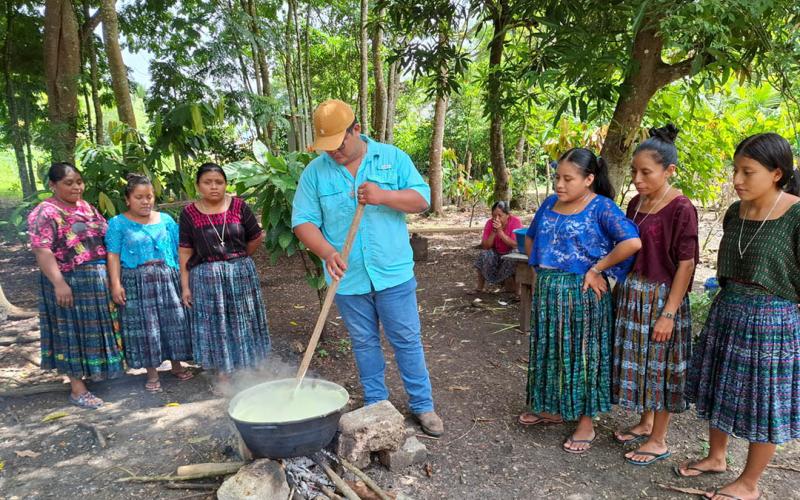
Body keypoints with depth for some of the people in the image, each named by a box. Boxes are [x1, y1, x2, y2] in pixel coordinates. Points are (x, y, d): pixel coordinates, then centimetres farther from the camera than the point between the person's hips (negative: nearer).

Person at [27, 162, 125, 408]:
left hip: (100, 279, 7)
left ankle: (95, 372, 33)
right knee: (74, 331, 1)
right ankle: (77, 389, 9)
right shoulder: (45, 213, -11)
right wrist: (59, 283, -26)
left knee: (96, 329, 16)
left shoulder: (86, 207, 12)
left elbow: (106, 236, 17)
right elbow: (42, 251, -18)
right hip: (70, 282, -7)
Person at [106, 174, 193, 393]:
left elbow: (178, 249, 10)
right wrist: (116, 284, -12)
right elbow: (113, 256, -4)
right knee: (144, 325, 1)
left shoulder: (166, 220, 7)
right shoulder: (118, 224, 0)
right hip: (136, 281, -2)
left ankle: (177, 365, 22)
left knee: (174, 321, 5)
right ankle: (152, 373, 14)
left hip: (167, 277, 2)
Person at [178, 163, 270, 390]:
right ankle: (223, 375, 18)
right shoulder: (189, 213, -2)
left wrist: (239, 260, -7)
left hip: (241, 274, 1)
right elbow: (185, 252, 0)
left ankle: (247, 370, 26)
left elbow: (254, 240, 6)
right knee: (215, 326, 6)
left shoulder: (239, 206, -3)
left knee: (243, 323, 10)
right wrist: (185, 286, -1)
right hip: (205, 278, 0)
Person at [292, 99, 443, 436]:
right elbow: (303, 221, -3)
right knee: (364, 344, 15)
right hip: (347, 278, 2)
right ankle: (375, 405, 31)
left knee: (407, 340, 7)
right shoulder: (314, 172, 0)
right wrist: (327, 253, -21)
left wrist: (383, 196, -23)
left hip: (393, 272, -1)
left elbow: (422, 198, -5)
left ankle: (422, 405, 22)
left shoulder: (392, 158, -1)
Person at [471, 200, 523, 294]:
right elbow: (485, 246, -15)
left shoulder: (515, 222, -20)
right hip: (497, 254, 3)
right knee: (484, 255, -25)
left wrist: (500, 231, -34)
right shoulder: (490, 223, -10)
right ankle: (479, 288, -10)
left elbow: (515, 245, -30)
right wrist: (494, 232, -27)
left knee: (510, 262, -34)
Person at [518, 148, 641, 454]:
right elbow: (530, 239, 20)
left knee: (581, 354, 5)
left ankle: (585, 423, 20)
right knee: (549, 350, 16)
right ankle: (552, 409, 35)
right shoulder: (550, 203, 6)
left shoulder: (601, 207, -13)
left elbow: (632, 242, -25)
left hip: (581, 293, -6)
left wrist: (597, 269, -18)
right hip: (547, 291, 6)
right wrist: (539, 267, 7)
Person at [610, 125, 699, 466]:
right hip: (632, 295, 7)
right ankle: (645, 423, 35)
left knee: (660, 366, 5)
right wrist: (620, 288, 14)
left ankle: (659, 441, 20)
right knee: (638, 361, 16)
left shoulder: (681, 209, -16)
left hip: (661, 297, -7)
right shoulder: (636, 204, 6)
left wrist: (669, 313, -17)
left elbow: (686, 264, -16)